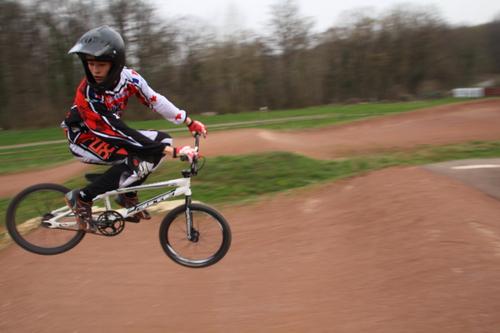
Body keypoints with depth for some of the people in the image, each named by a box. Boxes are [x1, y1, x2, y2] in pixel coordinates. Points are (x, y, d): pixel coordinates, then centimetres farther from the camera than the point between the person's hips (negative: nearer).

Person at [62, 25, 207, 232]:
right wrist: (173, 152, -39)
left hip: (110, 134, 7)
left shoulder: (129, 77, -17)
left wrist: (190, 123, -5)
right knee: (139, 161, -30)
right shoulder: (88, 96, -32)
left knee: (162, 140, -8)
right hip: (84, 139, -7)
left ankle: (128, 196, 1)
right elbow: (124, 134, -35)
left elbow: (156, 101, -5)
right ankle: (82, 198, -12)